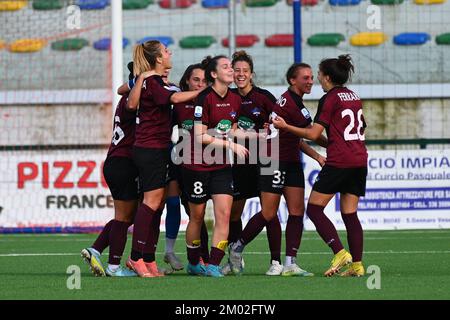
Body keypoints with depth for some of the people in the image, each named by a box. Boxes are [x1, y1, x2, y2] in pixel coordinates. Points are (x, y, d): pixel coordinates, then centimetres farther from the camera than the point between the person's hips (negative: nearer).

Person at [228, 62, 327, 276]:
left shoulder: (295, 102, 14)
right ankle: (237, 247, 15)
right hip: (275, 162, -9)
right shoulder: (288, 102, -17)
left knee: (297, 211, 0)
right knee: (268, 214, -6)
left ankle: (290, 263, -2)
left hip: (292, 162, 9)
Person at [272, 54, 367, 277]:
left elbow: (313, 133, -10)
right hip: (359, 160, 8)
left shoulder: (330, 99, -7)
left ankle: (340, 253, -15)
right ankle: (357, 265, 2)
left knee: (314, 209, -2)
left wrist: (286, 127, -1)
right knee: (350, 213, 9)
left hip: (338, 162, -8)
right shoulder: (354, 97, 16)